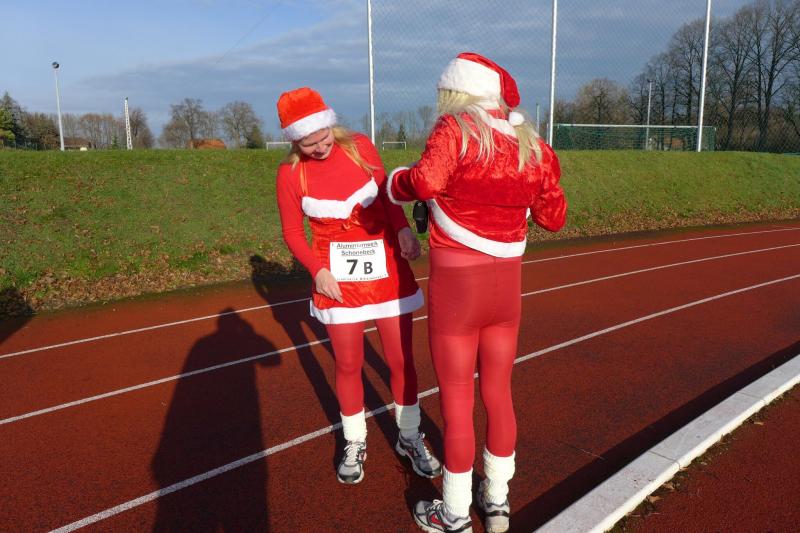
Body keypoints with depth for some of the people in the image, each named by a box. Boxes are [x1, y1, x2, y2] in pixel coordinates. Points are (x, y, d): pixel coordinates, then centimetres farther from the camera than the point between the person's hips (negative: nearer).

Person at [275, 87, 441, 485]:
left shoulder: (359, 147, -5)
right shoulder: (290, 174, -7)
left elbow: (387, 195, 2)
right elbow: (293, 232, 0)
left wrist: (403, 230, -17)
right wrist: (317, 270, -15)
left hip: (386, 267, 1)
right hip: (337, 276, -1)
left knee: (400, 359, 8)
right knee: (348, 364, 8)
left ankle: (409, 438, 29)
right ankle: (354, 444, 32)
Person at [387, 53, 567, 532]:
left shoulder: (455, 130, -12)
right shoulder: (532, 145, 3)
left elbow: (426, 182, -31)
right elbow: (554, 217, 9)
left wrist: (397, 183, -10)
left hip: (456, 283, -5)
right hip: (507, 283, 5)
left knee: (456, 401, 9)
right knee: (498, 394, 19)